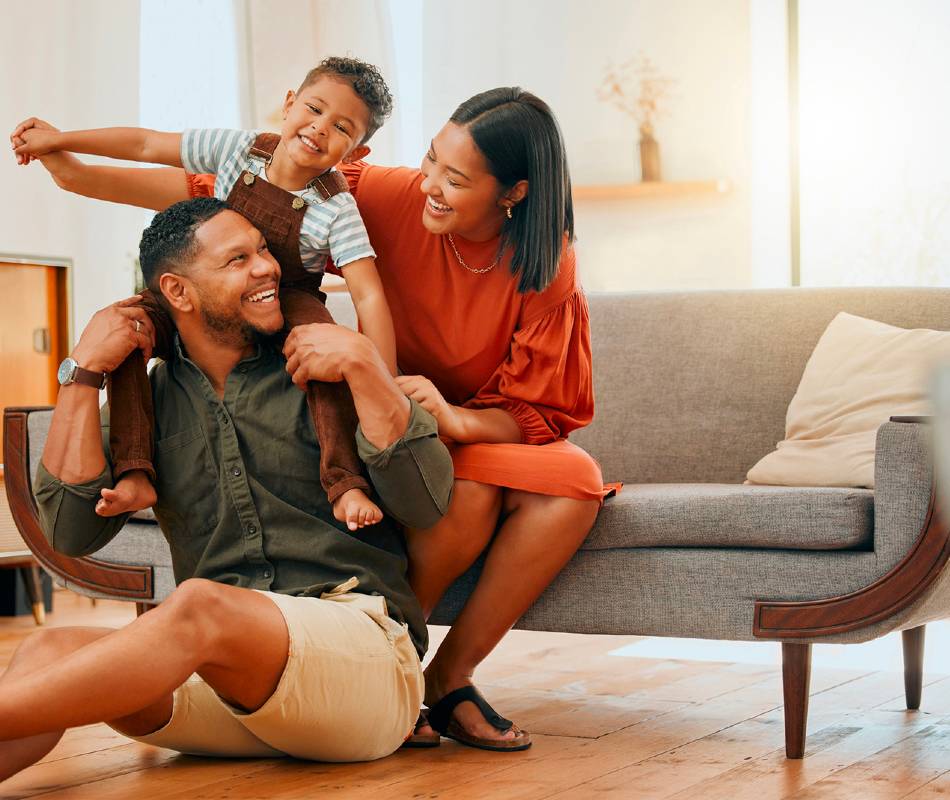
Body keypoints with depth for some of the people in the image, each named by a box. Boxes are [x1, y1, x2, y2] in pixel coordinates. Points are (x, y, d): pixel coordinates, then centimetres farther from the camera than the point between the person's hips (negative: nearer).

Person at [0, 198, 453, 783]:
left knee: (199, 606, -34)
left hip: (366, 654, -3)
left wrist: (363, 363, -10)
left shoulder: (318, 373, 8)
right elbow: (72, 531, 3)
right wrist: (84, 373, 1)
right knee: (55, 651, -25)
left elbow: (428, 503, -2)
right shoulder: (148, 400, 15)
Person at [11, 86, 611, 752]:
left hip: (489, 431, 2)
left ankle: (451, 675, -16)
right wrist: (78, 174, -15)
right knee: (469, 491, -35)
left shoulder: (549, 266, -14)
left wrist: (456, 419, -34)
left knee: (574, 480, -31)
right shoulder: (395, 198, -15)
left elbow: (535, 414, -12)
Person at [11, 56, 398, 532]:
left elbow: (369, 297, -29)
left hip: (286, 308, -3)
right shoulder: (241, 149, -14)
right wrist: (57, 140, 2)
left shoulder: (337, 209, -23)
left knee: (319, 334, -38)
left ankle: (345, 483, -40)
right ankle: (134, 472, -27)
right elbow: (145, 144, -4)